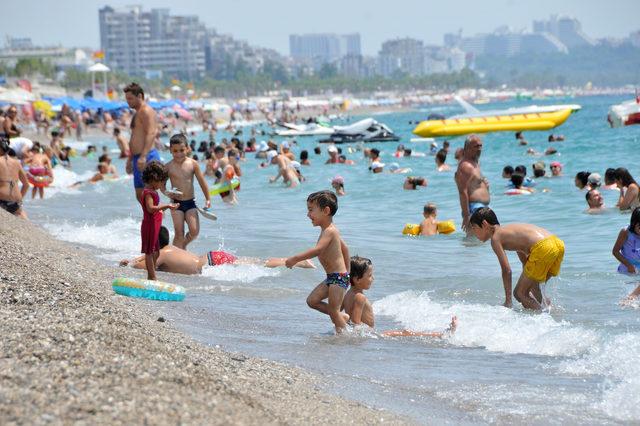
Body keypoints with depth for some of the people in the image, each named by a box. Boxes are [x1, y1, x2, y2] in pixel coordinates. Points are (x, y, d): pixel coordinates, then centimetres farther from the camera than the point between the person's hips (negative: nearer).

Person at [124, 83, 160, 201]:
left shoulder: (146, 111, -9)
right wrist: (130, 159, 27)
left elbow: (151, 134, -20)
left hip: (147, 157, -10)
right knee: (140, 194, 9)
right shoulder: (137, 113, 23)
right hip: (138, 158, 10)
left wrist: (143, 156, -28)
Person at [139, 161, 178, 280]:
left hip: (155, 225, 11)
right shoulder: (148, 192, -16)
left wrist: (167, 207, 13)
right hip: (150, 225, -11)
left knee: (155, 252, 15)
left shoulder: (152, 191, 16)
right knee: (149, 252, -6)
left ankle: (151, 277, 23)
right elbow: (150, 208, -29)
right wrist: (165, 205, -26)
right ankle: (152, 277, -4)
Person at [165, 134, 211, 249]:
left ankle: (183, 246, 21)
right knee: (179, 233, -3)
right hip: (176, 203, -1)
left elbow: (202, 181, 4)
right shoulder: (169, 166, -5)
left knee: (194, 231, -8)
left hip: (190, 202, 1)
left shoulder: (192, 164, -2)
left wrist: (207, 199, 6)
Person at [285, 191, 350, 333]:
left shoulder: (329, 231, -19)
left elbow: (317, 250, -34)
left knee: (333, 310, -5)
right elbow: (344, 248, 23)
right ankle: (342, 317, 16)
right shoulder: (331, 230, 13)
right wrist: (347, 271, 28)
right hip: (332, 278, 10)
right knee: (312, 300, 9)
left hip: (338, 277, -10)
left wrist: (295, 259, -33)